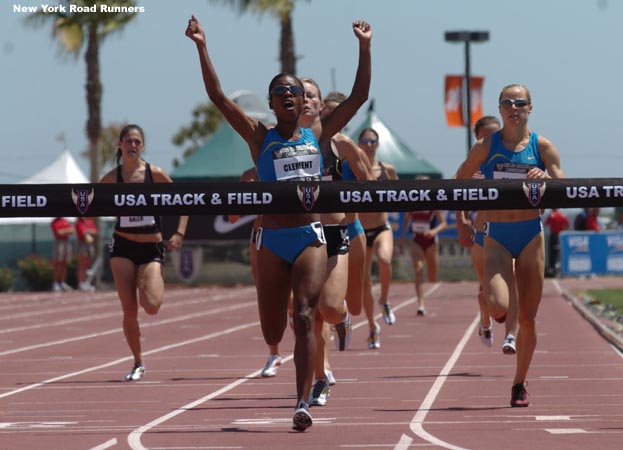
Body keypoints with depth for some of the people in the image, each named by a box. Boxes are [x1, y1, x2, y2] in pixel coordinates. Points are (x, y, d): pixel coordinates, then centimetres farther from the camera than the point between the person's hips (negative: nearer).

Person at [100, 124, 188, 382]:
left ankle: (149, 283, 19)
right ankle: (138, 364, 13)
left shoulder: (155, 174, -5)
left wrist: (179, 233, -7)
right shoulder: (111, 179, 0)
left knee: (151, 307, -18)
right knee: (129, 310, -4)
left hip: (151, 247, -1)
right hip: (123, 247, 1)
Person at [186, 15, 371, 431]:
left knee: (304, 318, -15)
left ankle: (303, 404, -18)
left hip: (311, 237, -1)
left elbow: (359, 97, 7)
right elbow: (218, 97, -2)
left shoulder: (317, 136, 9)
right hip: (272, 240, 1)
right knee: (272, 333, 5)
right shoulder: (260, 137, 6)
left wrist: (365, 47, 3)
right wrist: (202, 48, -8)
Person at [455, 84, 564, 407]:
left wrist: (545, 178, -22)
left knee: (528, 317, 4)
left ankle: (519, 384, 20)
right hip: (496, 236, -1)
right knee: (497, 306, -22)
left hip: (531, 235, 1)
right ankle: (506, 321, 17)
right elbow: (459, 182, 15)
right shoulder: (486, 147, 1)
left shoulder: (542, 147, 1)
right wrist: (461, 221, 9)